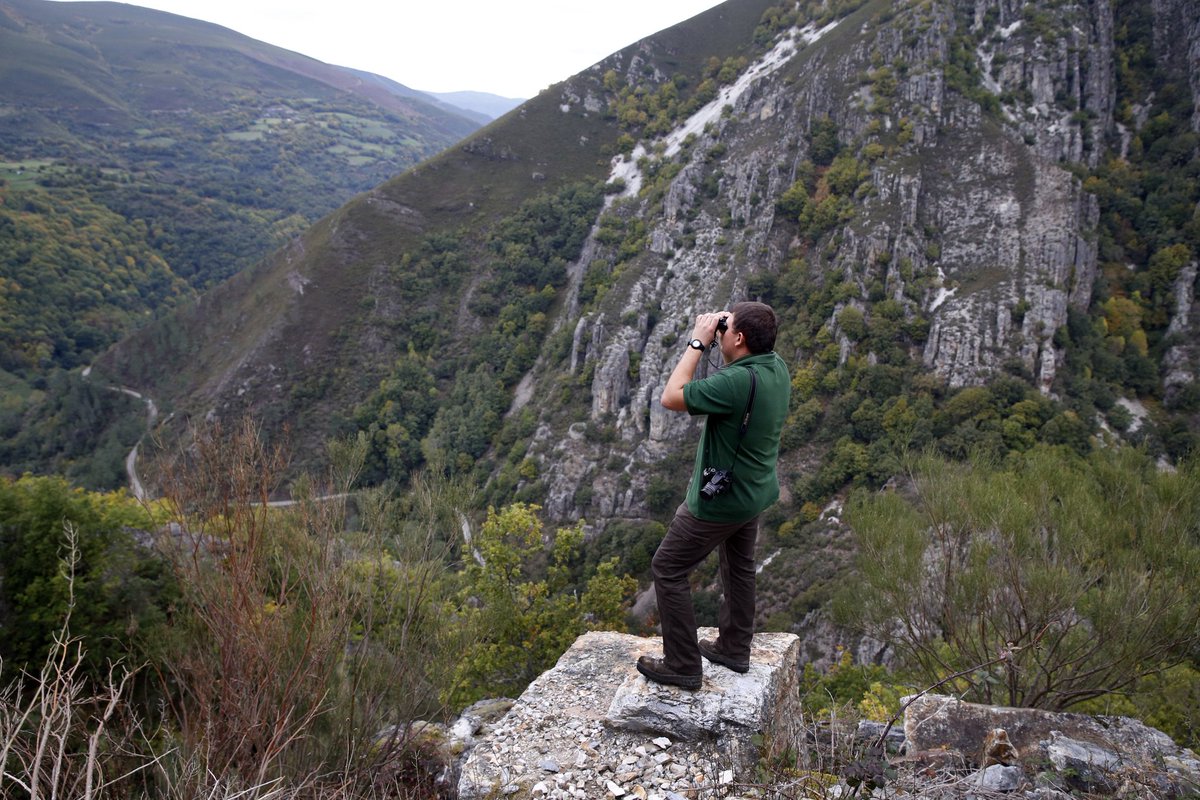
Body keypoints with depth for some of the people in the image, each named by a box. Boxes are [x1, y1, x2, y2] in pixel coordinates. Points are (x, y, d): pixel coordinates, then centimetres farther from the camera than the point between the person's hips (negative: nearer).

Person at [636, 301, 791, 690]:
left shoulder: (737, 381, -33)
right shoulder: (777, 367, -5)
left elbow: (671, 397, -25)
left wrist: (698, 342, -20)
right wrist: (709, 341, -1)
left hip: (720, 500, -9)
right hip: (755, 492, 9)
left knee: (668, 570, 6)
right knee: (739, 567, 24)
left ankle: (682, 665, 13)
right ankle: (734, 649, 40)